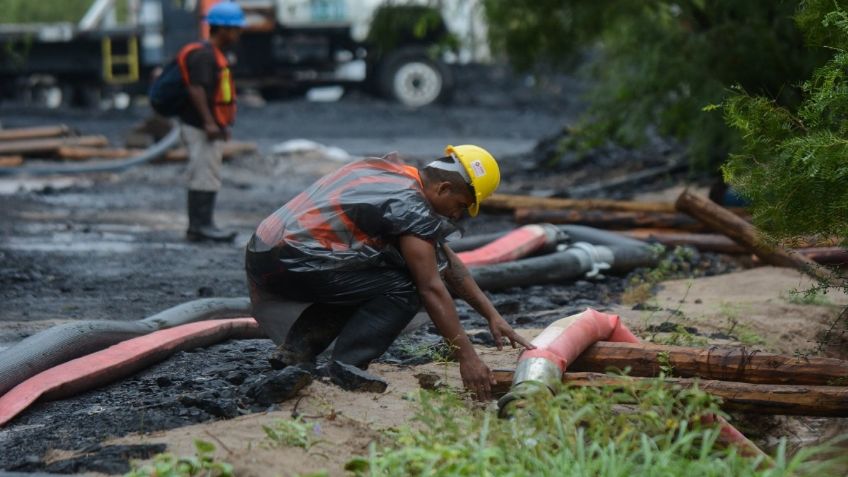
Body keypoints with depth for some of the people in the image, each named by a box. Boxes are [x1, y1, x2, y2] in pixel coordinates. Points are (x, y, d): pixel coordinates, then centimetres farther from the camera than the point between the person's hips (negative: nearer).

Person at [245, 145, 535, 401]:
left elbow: (446, 261, 22)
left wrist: (492, 315, 21)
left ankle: (295, 351, 9)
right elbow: (431, 288, -13)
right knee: (402, 291, -7)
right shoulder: (410, 206, -11)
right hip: (290, 261, -10)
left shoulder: (391, 171, 18)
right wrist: (467, 357, -9)